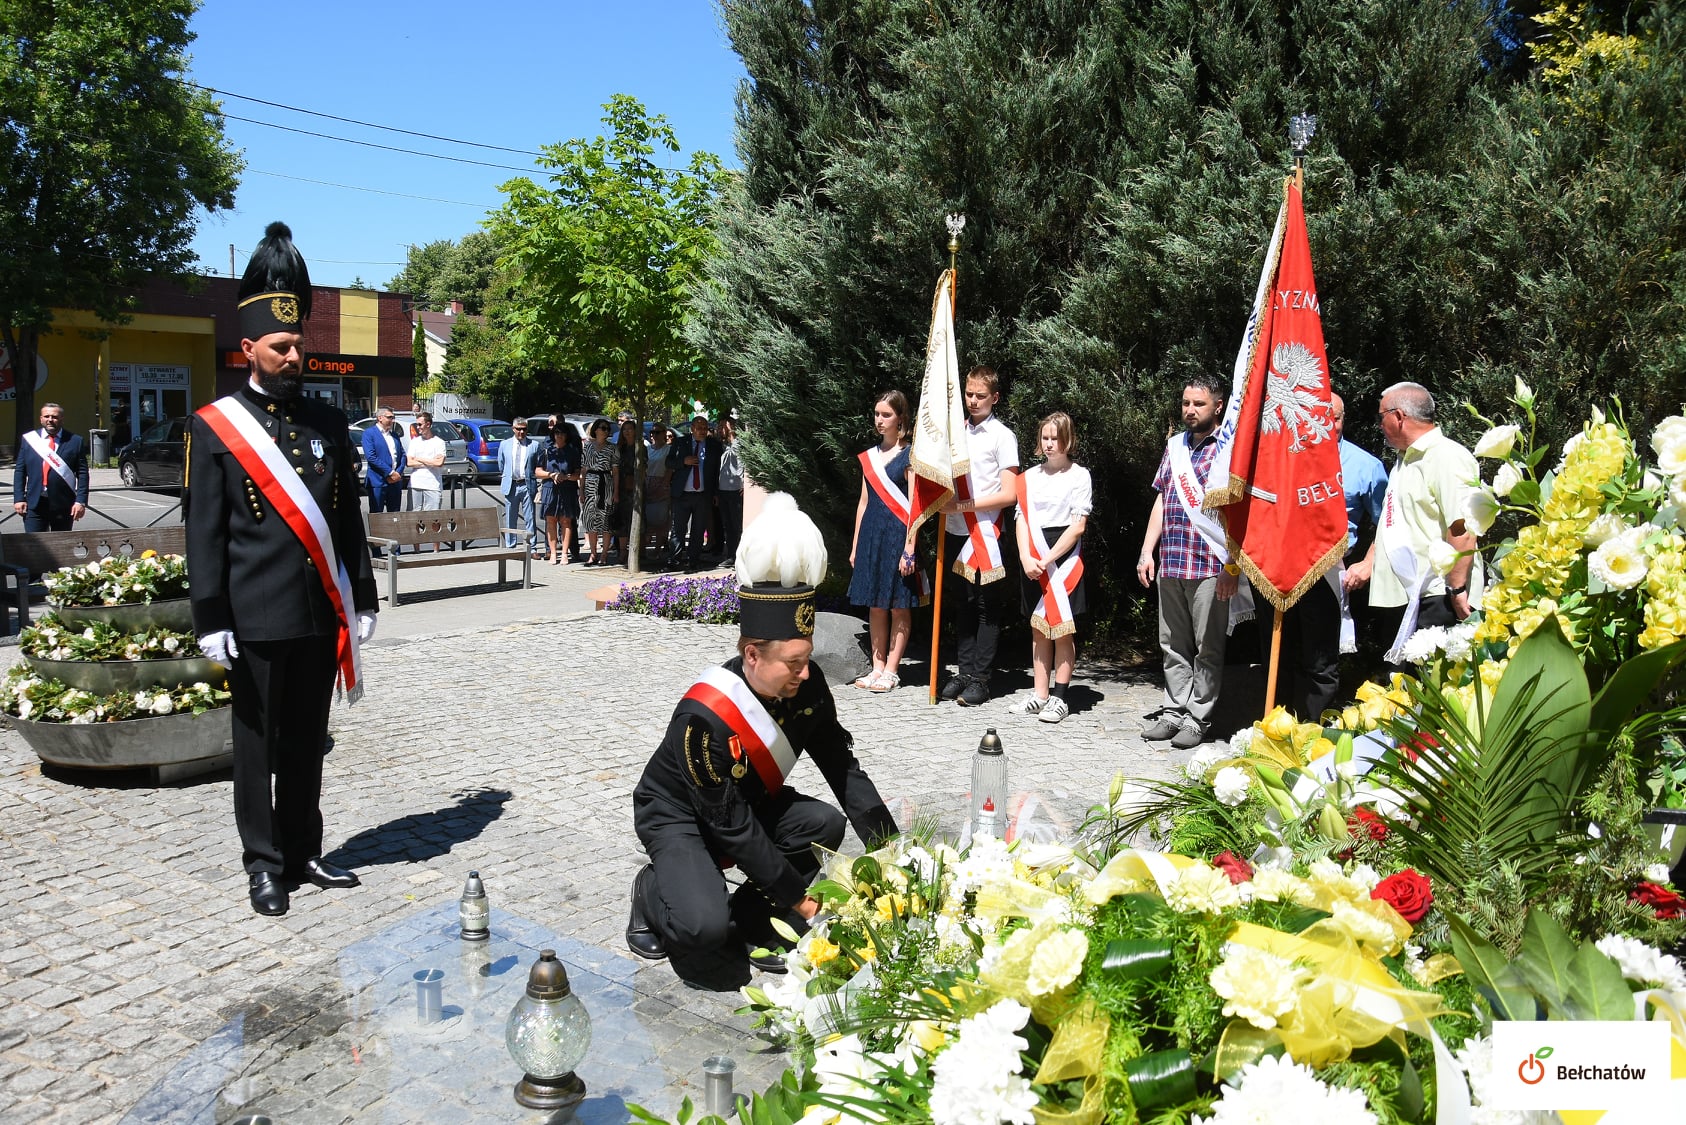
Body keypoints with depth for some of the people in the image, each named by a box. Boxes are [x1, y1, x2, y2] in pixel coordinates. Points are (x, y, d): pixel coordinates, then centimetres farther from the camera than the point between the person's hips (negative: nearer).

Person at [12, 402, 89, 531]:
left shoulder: (75, 441, 1)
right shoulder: (29, 439, 8)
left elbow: (82, 474, -3)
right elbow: (20, 472, 8)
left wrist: (81, 502, -10)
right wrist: (19, 499, 0)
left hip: (63, 505, -1)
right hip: (34, 505, 1)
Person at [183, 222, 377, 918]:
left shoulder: (328, 424, 8)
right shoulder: (214, 426, -3)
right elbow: (203, 532, -5)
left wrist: (360, 600, 8)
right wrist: (211, 622, -9)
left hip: (321, 617, 4)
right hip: (256, 621, -4)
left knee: (307, 742, 13)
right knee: (257, 742, 7)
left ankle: (304, 854, 25)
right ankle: (264, 864, 19)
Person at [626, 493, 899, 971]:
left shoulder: (807, 686, -17)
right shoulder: (705, 715, -35)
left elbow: (844, 770, -7)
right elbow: (733, 827, -29)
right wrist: (799, 898, -24)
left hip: (749, 801, 7)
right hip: (676, 816, -6)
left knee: (824, 824, -22)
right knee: (704, 928, -30)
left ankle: (754, 919, -2)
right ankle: (653, 890, 4)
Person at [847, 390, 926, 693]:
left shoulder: (909, 455, -5)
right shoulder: (870, 456, 13)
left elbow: (913, 506, -10)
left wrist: (909, 548, -16)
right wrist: (855, 545, 13)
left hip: (897, 536, -6)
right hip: (871, 535, 6)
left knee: (899, 607, 1)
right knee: (875, 606, 9)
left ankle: (891, 671, 6)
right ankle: (877, 668, 16)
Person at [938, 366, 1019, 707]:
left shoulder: (1002, 436, -4)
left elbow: (1009, 494, -11)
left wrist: (962, 505, -14)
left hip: (986, 532, -6)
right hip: (957, 530, 6)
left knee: (986, 606, -1)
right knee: (964, 603, 9)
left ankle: (981, 678, 2)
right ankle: (965, 670, 15)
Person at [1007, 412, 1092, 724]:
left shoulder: (1079, 475, -2)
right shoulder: (1030, 476, 12)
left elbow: (1078, 526, -9)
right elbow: (1022, 519, 6)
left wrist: (1047, 560, -14)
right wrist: (1026, 557, -10)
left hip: (1064, 559, -5)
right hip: (1033, 562, 5)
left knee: (1063, 630, -2)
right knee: (1038, 629, 8)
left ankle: (1059, 698, 2)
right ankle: (1040, 695, 13)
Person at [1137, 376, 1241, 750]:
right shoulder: (1174, 445, 15)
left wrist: (1233, 565, -13)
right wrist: (1147, 552, 11)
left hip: (1209, 565, -6)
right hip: (1170, 564, 6)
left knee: (1207, 648, 2)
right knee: (1173, 645, 12)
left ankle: (1198, 718, 9)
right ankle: (1174, 710, 21)